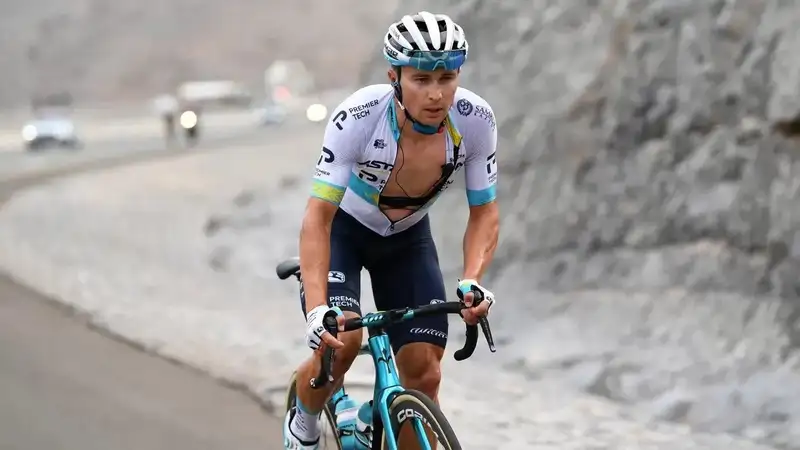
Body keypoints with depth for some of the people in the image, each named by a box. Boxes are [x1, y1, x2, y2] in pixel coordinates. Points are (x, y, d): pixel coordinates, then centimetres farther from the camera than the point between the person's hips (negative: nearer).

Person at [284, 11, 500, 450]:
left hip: (407, 237, 3)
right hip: (342, 230, -3)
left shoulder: (475, 120, -26)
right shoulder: (358, 117, -35)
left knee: (424, 373, -8)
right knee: (341, 342, -26)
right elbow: (318, 218, -34)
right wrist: (317, 309, -46)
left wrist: (471, 281, -34)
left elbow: (484, 213, -15)